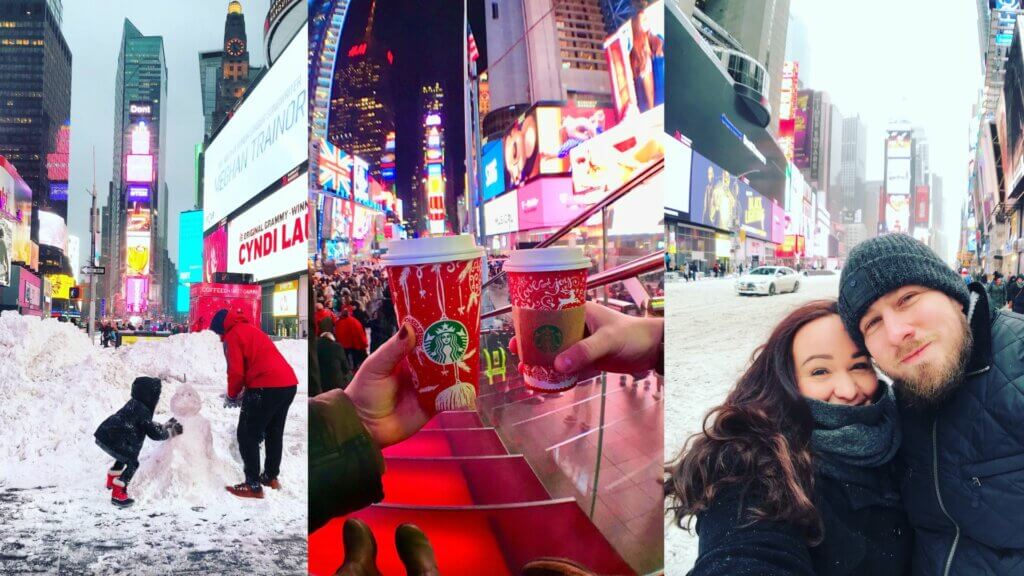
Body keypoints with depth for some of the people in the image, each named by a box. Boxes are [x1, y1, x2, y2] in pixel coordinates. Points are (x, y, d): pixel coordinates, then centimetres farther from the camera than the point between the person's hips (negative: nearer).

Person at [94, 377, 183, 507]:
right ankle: (118, 494, -4)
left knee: (124, 457, 31)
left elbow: (147, 425, 26)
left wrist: (163, 426, 24)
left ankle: (111, 482, 45)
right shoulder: (143, 411, -17)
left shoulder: (134, 404, 12)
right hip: (113, 441, -10)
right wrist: (170, 433, 2)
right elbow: (153, 433, -12)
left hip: (103, 436, 10)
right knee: (132, 463, -2)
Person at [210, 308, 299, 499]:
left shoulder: (232, 336, 0)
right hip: (289, 384, 9)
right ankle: (271, 477, 33)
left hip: (267, 387, -9)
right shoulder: (250, 329, 27)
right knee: (274, 433, 22)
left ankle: (253, 485, -1)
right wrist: (245, 393, 26)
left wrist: (232, 395, 9)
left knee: (247, 435, 1)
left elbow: (236, 371, -7)